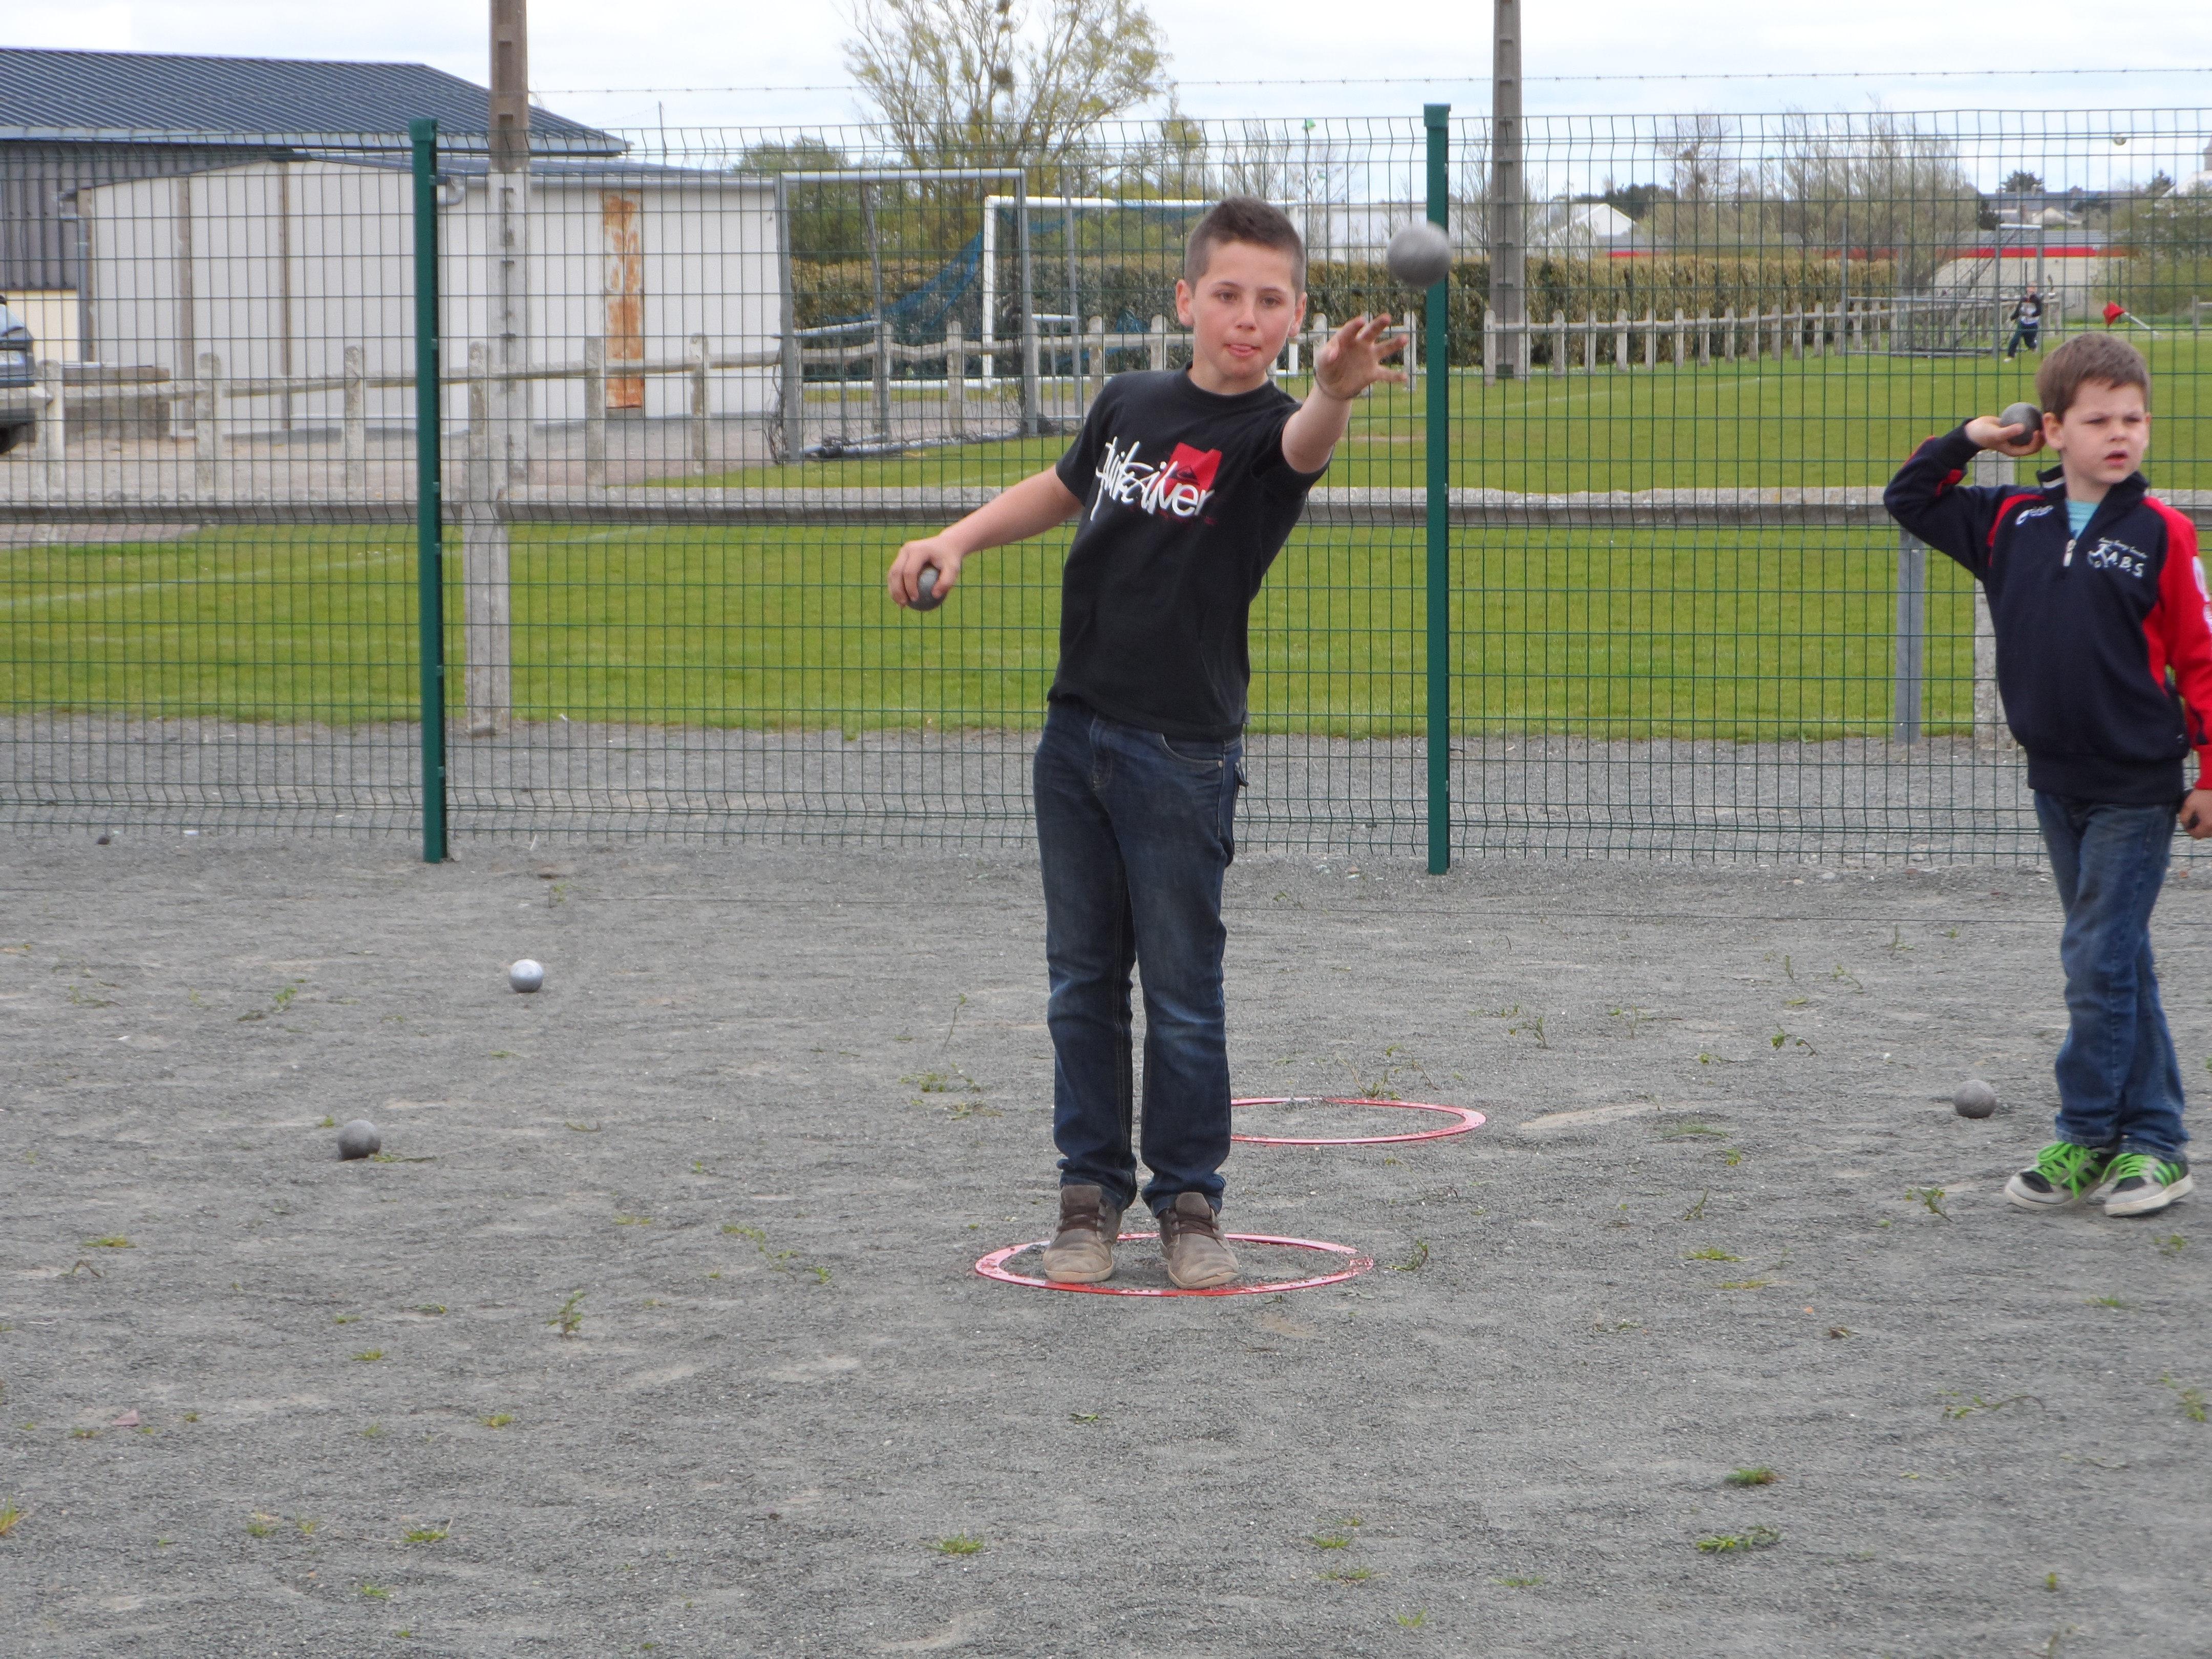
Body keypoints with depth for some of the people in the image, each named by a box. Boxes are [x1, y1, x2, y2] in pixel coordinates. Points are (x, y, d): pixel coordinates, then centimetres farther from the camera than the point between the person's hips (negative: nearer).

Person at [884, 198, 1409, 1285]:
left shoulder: (1265, 429, -11)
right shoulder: (1129, 403, 6)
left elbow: (1305, 443, -37)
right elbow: (1064, 489, 27)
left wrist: (1335, 391, -59)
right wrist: (959, 540, 15)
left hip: (1183, 751, -5)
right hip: (1076, 734, 5)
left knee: (1182, 992, 0)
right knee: (1082, 981, 11)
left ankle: (1189, 1201, 15)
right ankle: (1091, 1193, 22)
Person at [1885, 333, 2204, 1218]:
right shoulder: (2010, 523, 4)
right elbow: (1908, 500, 18)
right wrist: (1966, 441, 6)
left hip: (2136, 786, -5)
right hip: (2058, 781, 5)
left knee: (2098, 959, -8)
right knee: (2119, 961, 12)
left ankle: (2087, 1136, 2)